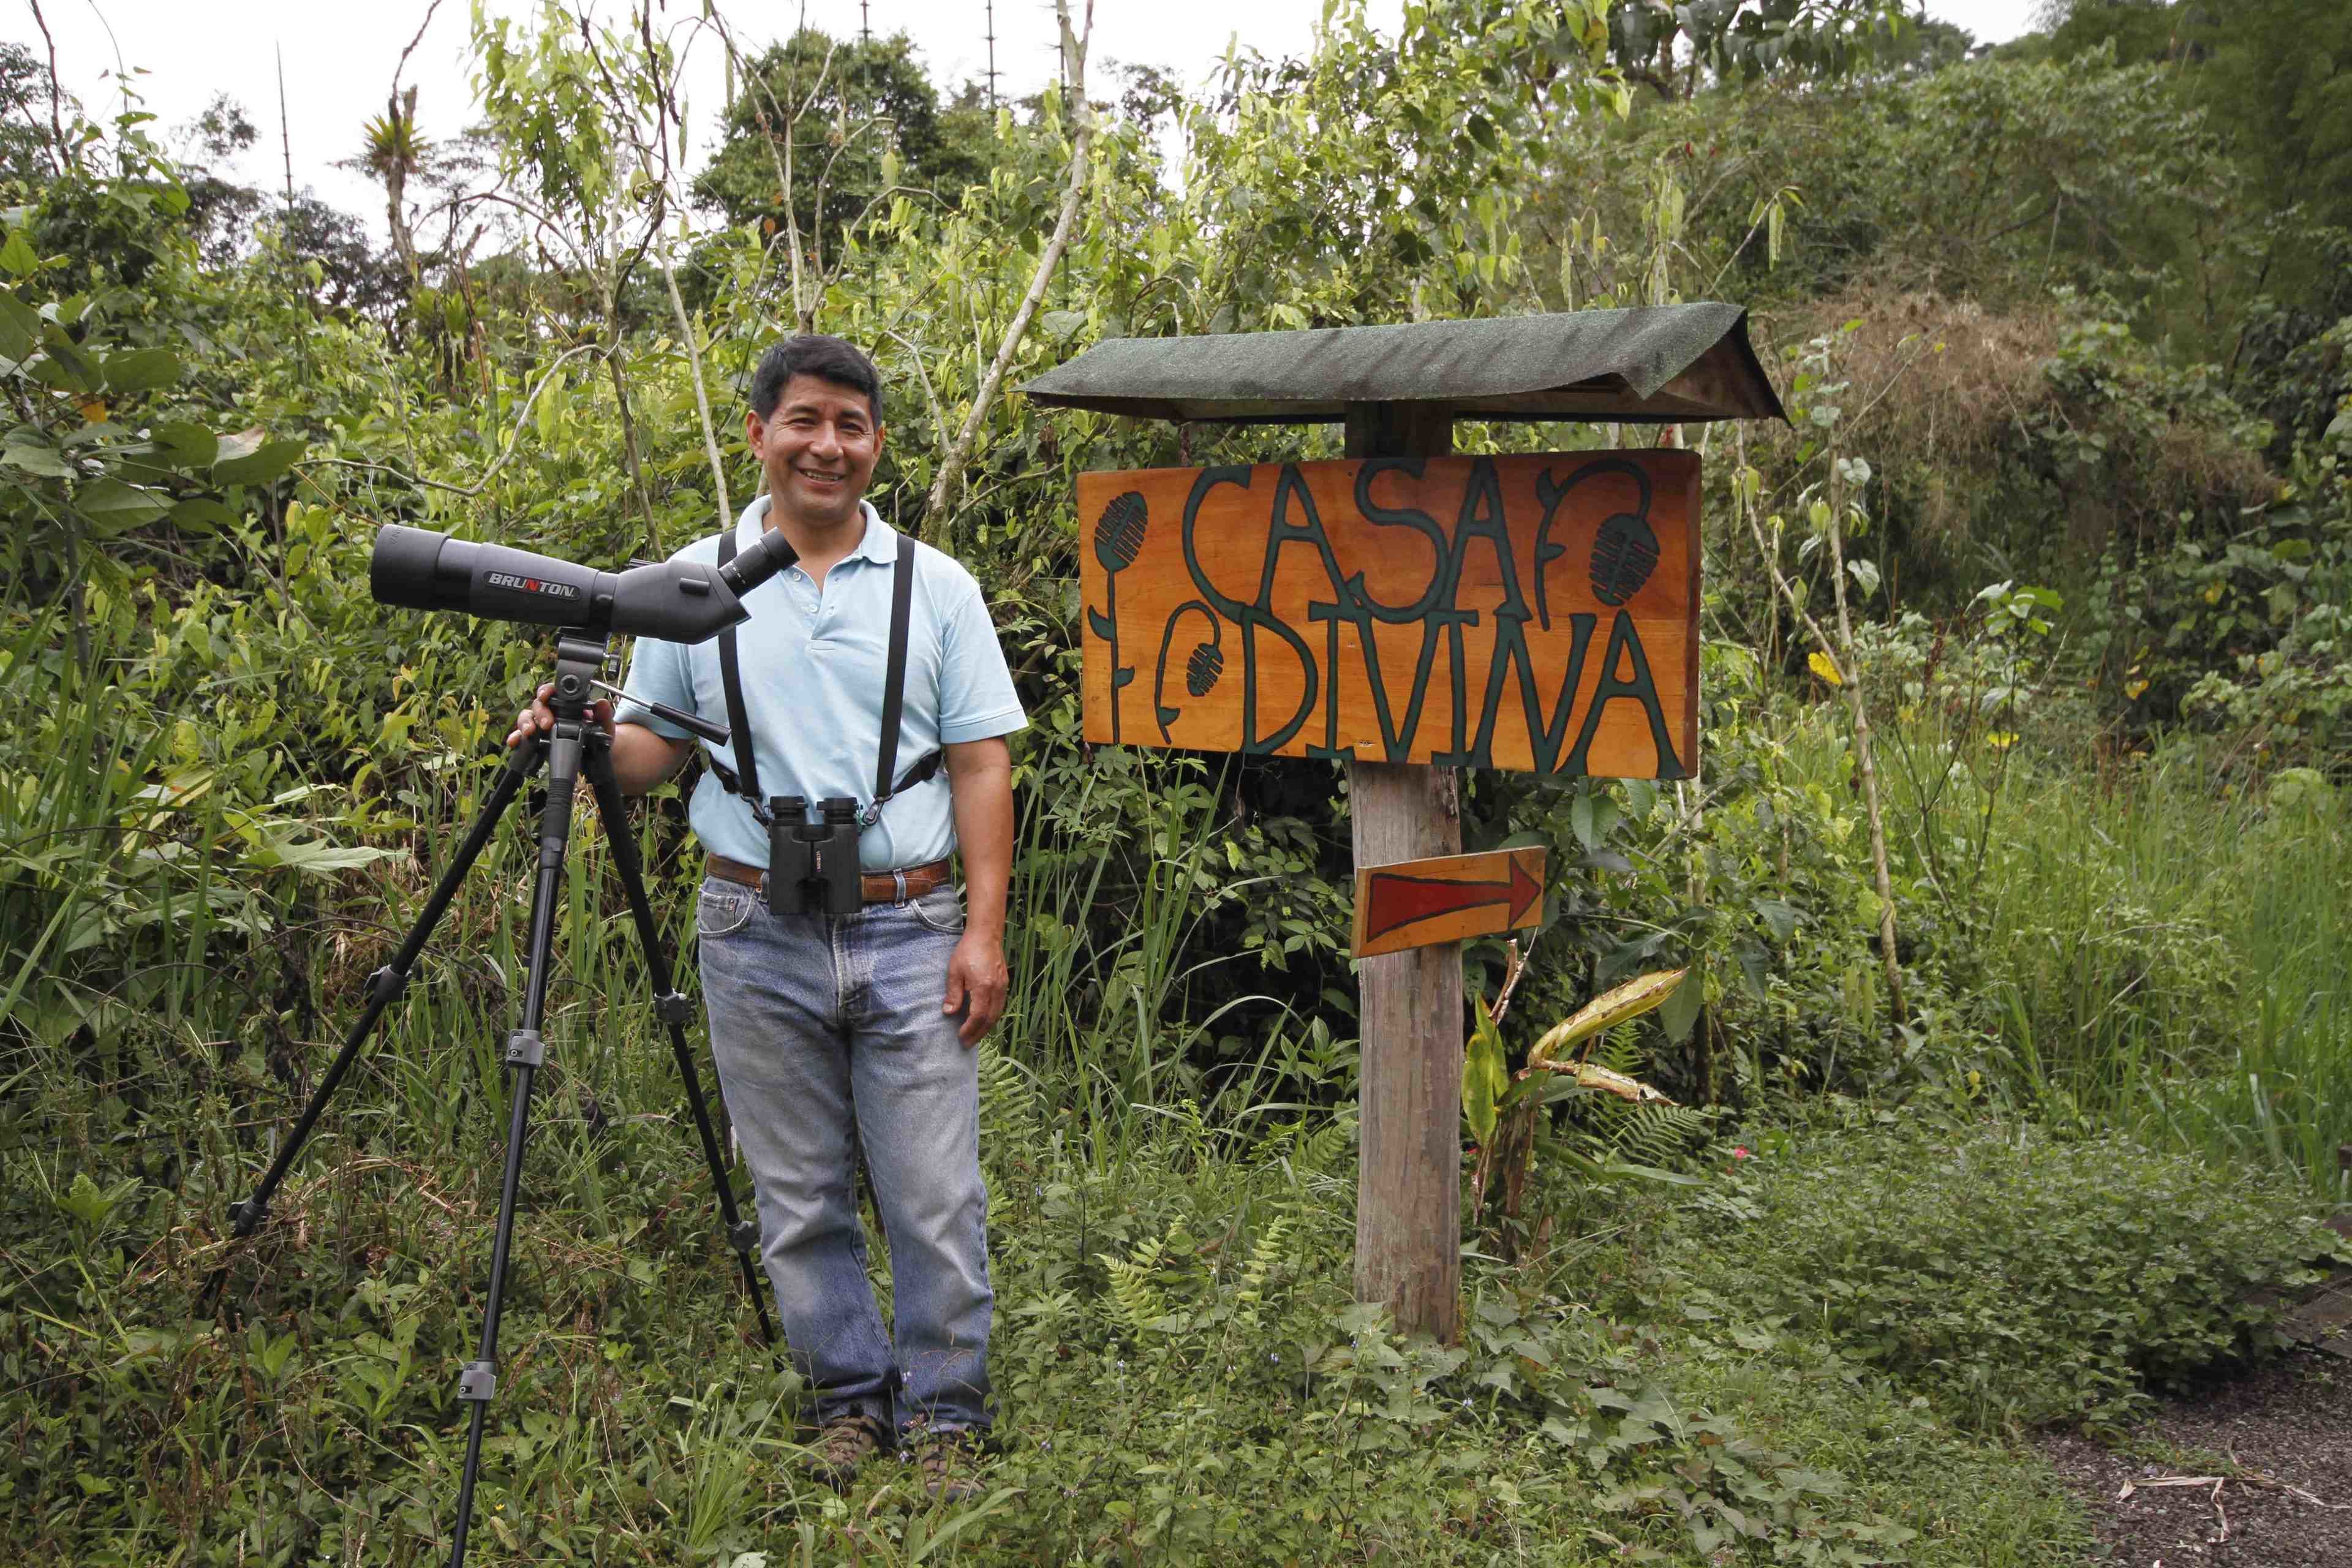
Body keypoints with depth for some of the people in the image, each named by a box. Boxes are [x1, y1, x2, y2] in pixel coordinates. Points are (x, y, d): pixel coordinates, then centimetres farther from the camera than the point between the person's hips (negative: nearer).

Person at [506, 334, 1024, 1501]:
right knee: (798, 1200, 10)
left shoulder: (937, 587, 5)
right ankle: (850, 1399, 27)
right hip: (758, 935, 1)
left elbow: (980, 765, 3)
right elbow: (657, 742, 11)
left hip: (911, 933, -1)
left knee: (936, 1199, 2)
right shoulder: (696, 582, 6)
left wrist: (983, 931, -5)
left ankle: (946, 1414, 19)